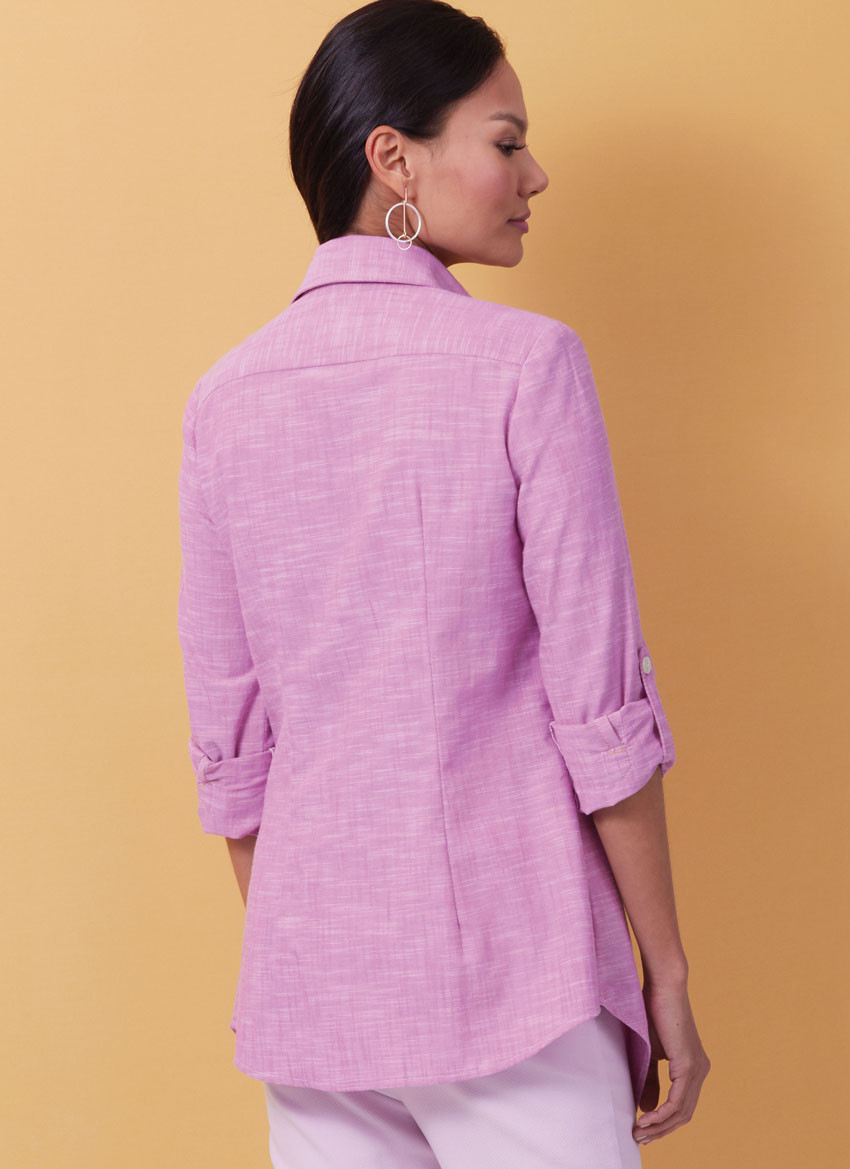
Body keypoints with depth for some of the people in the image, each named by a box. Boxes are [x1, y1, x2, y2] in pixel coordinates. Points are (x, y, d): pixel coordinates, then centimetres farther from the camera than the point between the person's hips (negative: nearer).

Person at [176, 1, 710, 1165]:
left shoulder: (226, 396, 2)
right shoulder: (525, 363, -11)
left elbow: (228, 734, 6)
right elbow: (601, 700, -11)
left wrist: (285, 960, 17)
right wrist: (665, 974, -1)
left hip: (310, 978, 5)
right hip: (511, 978, -4)